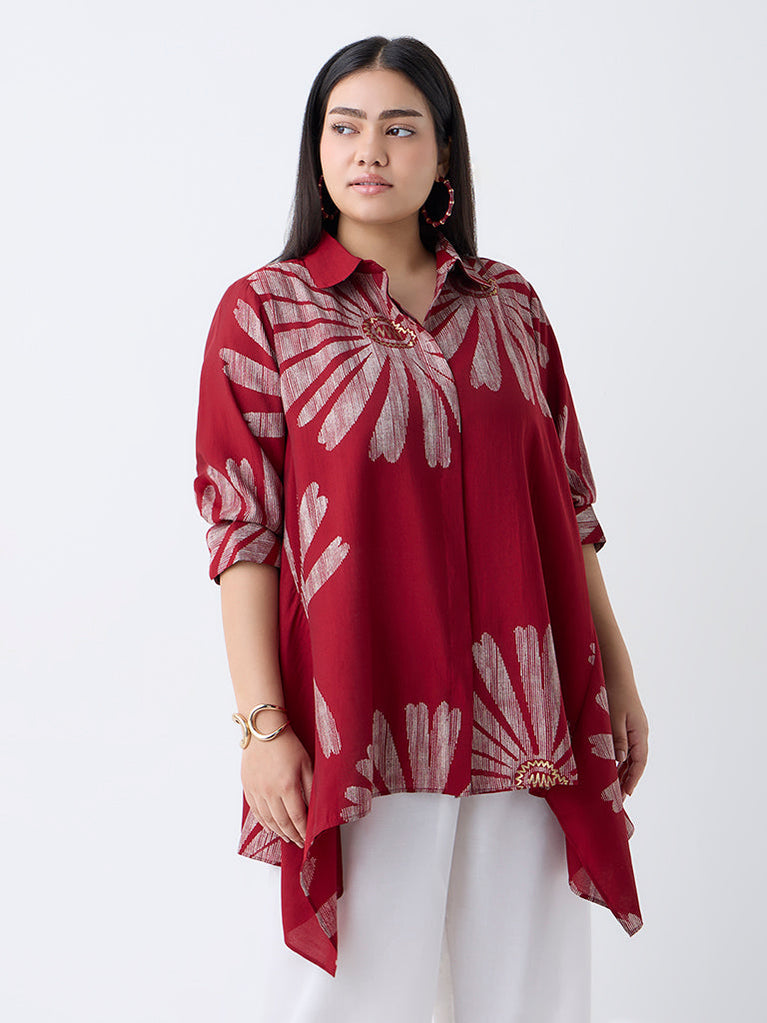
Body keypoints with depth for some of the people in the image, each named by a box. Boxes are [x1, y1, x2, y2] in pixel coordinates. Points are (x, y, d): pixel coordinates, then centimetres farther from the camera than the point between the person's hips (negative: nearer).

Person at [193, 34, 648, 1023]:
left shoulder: (508, 304, 10)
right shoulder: (264, 309, 1)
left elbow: (567, 503, 12)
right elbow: (240, 526, -4)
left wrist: (616, 674, 10)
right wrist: (263, 721, -11)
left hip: (523, 717, 3)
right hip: (357, 722, -3)